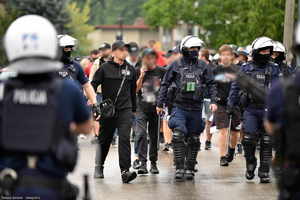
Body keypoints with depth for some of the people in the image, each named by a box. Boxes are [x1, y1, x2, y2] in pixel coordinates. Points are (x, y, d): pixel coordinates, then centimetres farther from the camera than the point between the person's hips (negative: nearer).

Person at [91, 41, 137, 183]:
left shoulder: (130, 69, 9)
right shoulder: (105, 68, -1)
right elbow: (93, 85, -1)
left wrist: (134, 109, 20)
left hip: (125, 110, 1)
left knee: (125, 138, -14)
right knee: (104, 139, 12)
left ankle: (125, 171, -20)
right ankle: (99, 167, 32)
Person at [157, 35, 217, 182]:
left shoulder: (202, 66, 6)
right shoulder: (176, 65, 1)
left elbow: (211, 84, 10)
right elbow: (165, 84, 6)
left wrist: (213, 101, -2)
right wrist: (160, 104, 4)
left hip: (196, 108, 3)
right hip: (179, 107, -3)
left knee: (193, 139, 8)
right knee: (178, 136, -16)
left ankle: (190, 168, 18)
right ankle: (179, 168, -12)